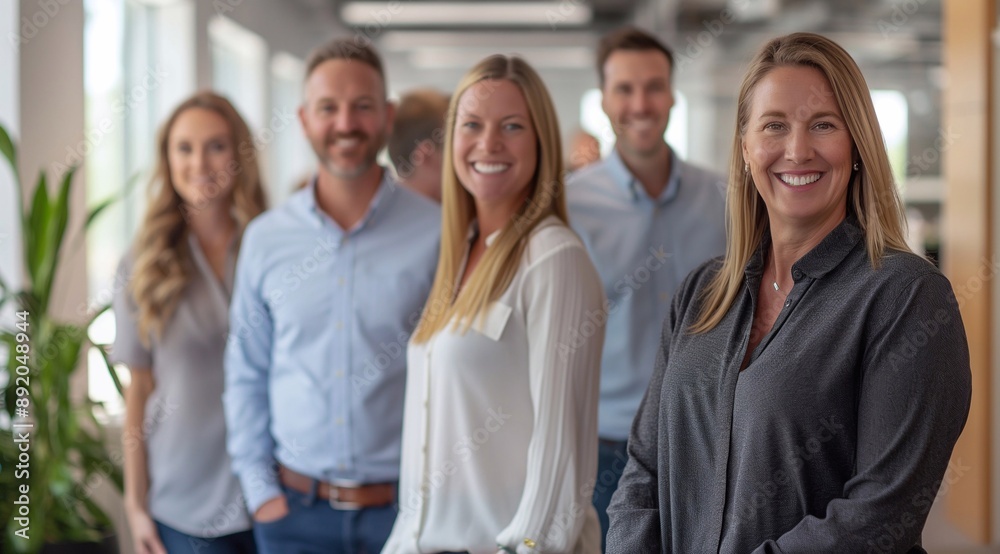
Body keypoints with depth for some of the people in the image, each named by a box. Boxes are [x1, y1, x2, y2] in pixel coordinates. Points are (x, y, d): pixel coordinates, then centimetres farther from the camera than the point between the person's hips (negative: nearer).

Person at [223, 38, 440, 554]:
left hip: (404, 507, -2)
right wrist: (260, 489, 3)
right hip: (294, 509, 2)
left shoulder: (438, 234, -4)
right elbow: (246, 375, 10)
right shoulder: (265, 238, 4)